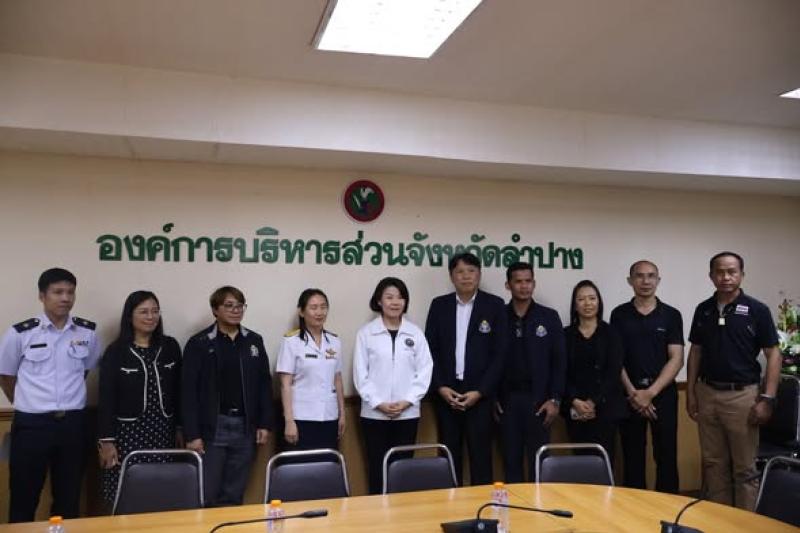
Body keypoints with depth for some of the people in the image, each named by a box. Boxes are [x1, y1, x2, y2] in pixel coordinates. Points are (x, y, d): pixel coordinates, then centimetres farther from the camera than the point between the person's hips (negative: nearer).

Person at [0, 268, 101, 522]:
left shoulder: (88, 332, 0)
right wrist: (27, 405, 12)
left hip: (73, 423, 2)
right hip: (31, 424, -2)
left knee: (69, 497, 12)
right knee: (24, 497, 7)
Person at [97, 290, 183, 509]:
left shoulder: (170, 347, 6)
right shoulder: (116, 351, -3)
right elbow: (106, 398, -4)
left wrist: (180, 428, 10)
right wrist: (106, 440, -8)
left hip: (162, 431, 3)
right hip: (128, 432, -2)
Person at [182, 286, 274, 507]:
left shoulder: (254, 341, 8)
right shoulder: (198, 343, -3)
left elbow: (264, 384, 9)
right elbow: (189, 391, -6)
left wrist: (265, 424, 4)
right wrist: (192, 434, -10)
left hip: (245, 427, 3)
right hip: (211, 428, -3)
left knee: (234, 495, 11)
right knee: (206, 494, 2)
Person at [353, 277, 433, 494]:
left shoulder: (415, 333, 3)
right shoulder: (366, 333, -1)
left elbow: (424, 370, 2)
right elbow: (360, 373, -2)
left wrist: (407, 401, -8)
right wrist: (378, 403, -10)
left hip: (407, 413, 1)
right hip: (374, 413, -1)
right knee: (377, 467, 5)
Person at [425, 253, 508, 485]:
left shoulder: (495, 305, -1)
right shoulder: (439, 305, 6)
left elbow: (500, 353, -4)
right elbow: (431, 350, 5)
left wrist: (479, 391, -10)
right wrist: (440, 387, -7)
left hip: (479, 393, -2)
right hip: (446, 392, 2)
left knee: (480, 454, 0)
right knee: (449, 454, 7)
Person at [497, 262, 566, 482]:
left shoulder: (549, 317, 2)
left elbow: (559, 361, 1)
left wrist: (555, 399, -5)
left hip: (538, 399, -1)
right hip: (506, 399, 1)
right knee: (511, 460, 7)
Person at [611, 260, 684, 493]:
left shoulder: (671, 315, 1)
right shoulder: (619, 314, 3)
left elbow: (676, 359, -4)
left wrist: (651, 392, -13)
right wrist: (632, 392, -10)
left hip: (663, 393, 0)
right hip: (629, 395, 1)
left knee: (666, 456, 5)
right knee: (633, 457, 8)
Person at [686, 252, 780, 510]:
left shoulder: (757, 310, -7)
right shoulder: (703, 310, 5)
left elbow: (773, 355, -7)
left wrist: (767, 398, -13)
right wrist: (690, 392, 5)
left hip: (742, 395, -4)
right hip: (707, 394, 4)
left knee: (744, 467, 6)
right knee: (714, 463, 13)